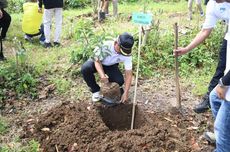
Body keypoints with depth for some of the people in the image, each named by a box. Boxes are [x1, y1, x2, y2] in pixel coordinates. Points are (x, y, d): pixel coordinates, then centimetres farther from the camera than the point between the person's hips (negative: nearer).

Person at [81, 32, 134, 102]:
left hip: (111, 66, 2)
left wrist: (126, 93, -30)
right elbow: (97, 61, -28)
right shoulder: (105, 46, -37)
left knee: (120, 80, -25)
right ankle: (95, 90, -10)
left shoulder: (127, 55, -28)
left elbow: (129, 74, -24)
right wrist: (102, 75, -47)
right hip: (97, 61, -1)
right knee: (85, 68, -33)